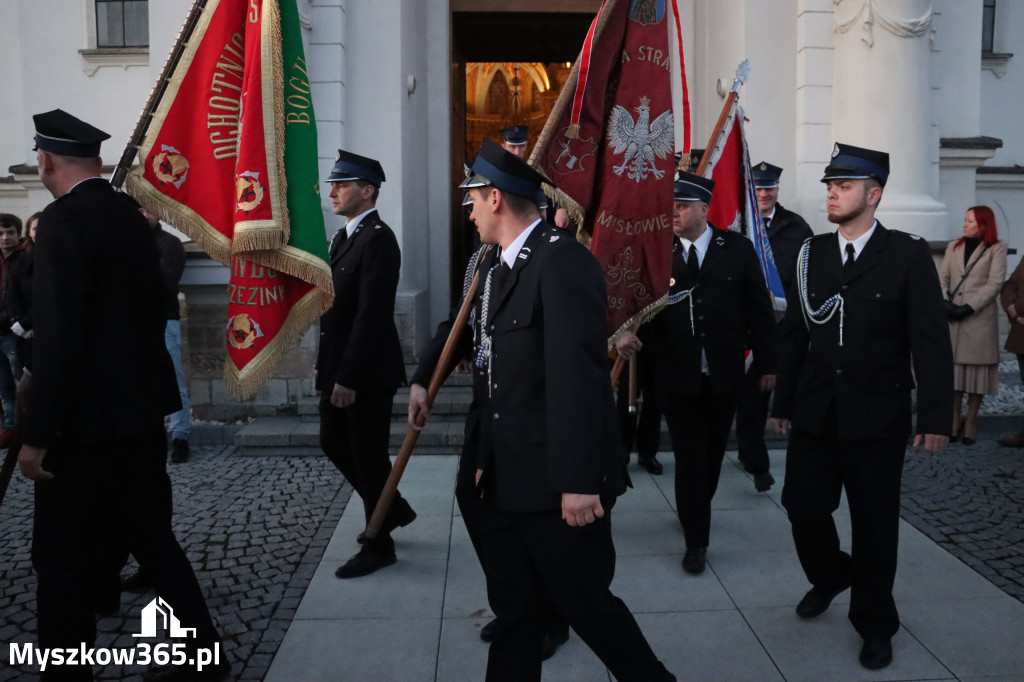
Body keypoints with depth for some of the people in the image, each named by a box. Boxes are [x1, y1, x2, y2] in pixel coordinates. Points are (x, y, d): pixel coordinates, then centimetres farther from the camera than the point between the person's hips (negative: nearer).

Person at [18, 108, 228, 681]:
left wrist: (36, 434, -17)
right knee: (151, 536, 16)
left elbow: (59, 336, -21)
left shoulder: (64, 221, -15)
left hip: (87, 419, -8)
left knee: (65, 555, 5)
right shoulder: (132, 216, 9)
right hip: (141, 406, 8)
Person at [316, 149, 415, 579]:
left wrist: (348, 377, -22)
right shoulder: (343, 236, 13)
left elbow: (371, 315, -22)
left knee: (368, 455, 2)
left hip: (367, 372, -10)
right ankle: (392, 509, 35)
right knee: (333, 443, 17)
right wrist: (324, 364, 15)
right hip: (339, 367, 10)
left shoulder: (377, 239, -17)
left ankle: (378, 545, 19)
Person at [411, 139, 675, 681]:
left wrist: (579, 481, -24)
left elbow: (577, 377, -23)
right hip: (503, 480, 8)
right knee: (513, 610, 18)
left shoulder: (562, 261, -17)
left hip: (557, 485, -8)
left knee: (587, 604, 8)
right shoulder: (494, 264, 11)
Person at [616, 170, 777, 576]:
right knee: (689, 457, 3)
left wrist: (767, 362, 1)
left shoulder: (737, 248, -2)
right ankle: (696, 541, 14)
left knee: (712, 451, 18)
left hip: (723, 374, 2)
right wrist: (628, 333, -29)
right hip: (677, 375, -2)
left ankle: (695, 513, 43)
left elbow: (759, 309, 1)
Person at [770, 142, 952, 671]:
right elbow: (795, 333, 8)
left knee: (875, 522, 8)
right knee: (802, 503, 5)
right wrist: (783, 403, 8)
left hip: (876, 415, -3)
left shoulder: (908, 255, -4)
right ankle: (830, 575, 37)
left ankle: (874, 623, 28)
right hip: (815, 411, 3)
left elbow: (931, 342, -7)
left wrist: (935, 417, -12)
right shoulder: (812, 252, 6)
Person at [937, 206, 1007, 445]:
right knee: (952, 369, 3)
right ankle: (954, 421, 11)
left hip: (980, 318, -3)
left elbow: (995, 284, -6)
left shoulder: (996, 248, 2)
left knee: (977, 369, 2)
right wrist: (944, 302, -12)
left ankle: (970, 423, 10)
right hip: (952, 318, 3)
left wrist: (969, 307, -15)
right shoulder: (954, 247, 13)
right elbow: (942, 277, 6)